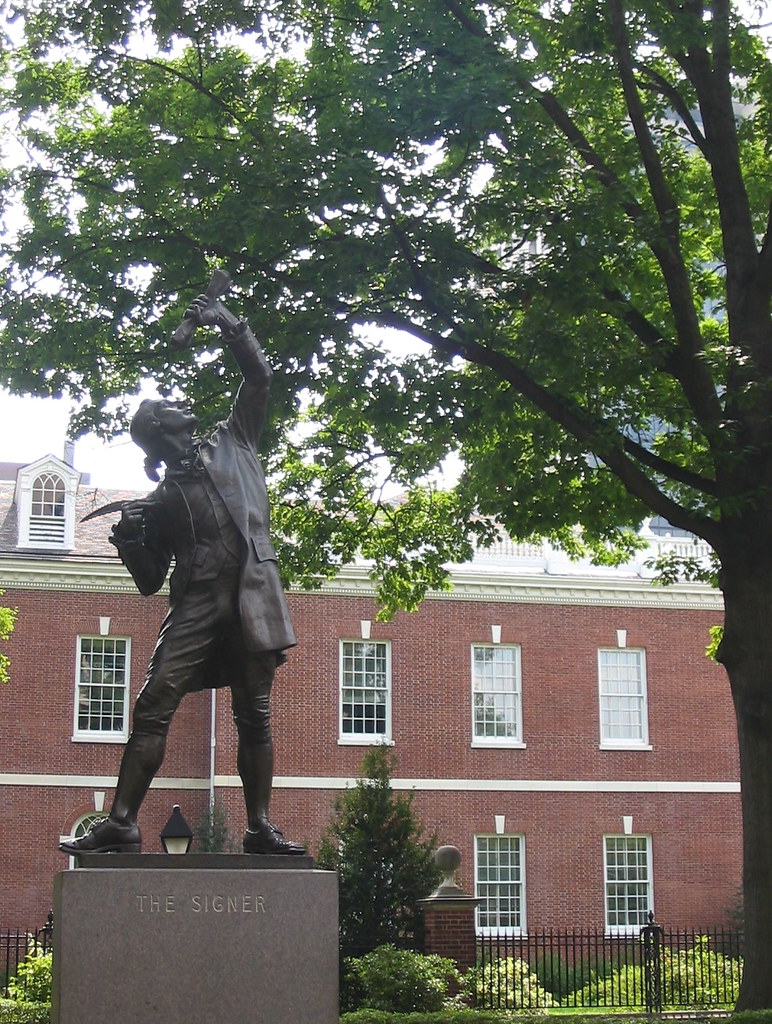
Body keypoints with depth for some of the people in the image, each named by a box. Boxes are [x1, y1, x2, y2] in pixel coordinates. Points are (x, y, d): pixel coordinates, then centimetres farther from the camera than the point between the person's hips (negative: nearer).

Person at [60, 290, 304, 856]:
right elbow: (151, 580, 15)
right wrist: (130, 539, -4)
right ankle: (122, 822, -16)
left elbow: (258, 375, 18)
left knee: (255, 717, 1)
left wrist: (228, 323, 12)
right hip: (196, 602, 0)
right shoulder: (161, 500, 17)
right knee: (154, 707, -12)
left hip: (252, 592, 0)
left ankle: (260, 828, 5)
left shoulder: (233, 443, 21)